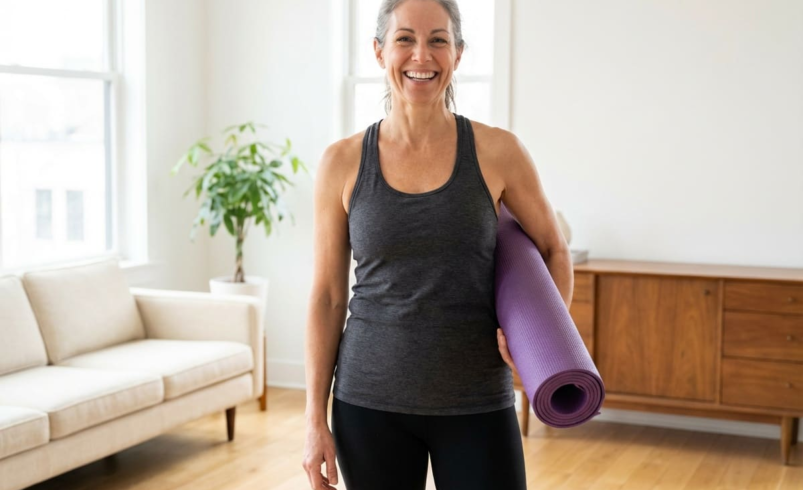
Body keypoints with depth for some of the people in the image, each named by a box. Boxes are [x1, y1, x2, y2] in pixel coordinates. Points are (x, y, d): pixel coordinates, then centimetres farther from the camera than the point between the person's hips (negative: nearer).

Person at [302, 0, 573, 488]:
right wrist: (316, 419, 0)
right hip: (370, 402, 1)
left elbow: (554, 249, 8)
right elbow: (328, 296, 2)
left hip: (477, 405, 0)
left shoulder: (497, 152, -4)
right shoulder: (343, 163, -2)